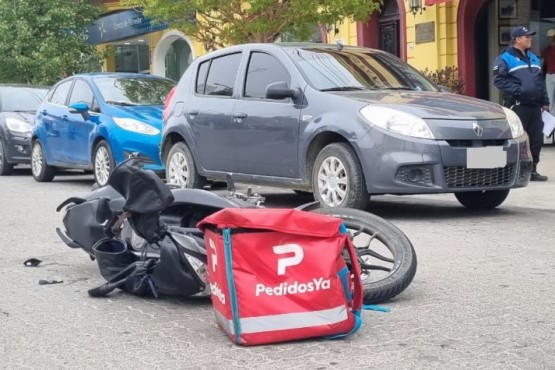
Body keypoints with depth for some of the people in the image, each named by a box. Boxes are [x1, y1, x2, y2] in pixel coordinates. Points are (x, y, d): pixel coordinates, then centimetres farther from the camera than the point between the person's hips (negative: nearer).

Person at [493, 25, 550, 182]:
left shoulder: (533, 58, 19)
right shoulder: (505, 58, -4)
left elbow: (540, 81, 22)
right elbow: (499, 80, -11)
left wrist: (545, 102, 17)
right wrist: (516, 90, -19)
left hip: (534, 105, 7)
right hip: (517, 105, -7)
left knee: (536, 138, 7)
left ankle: (532, 170, 17)